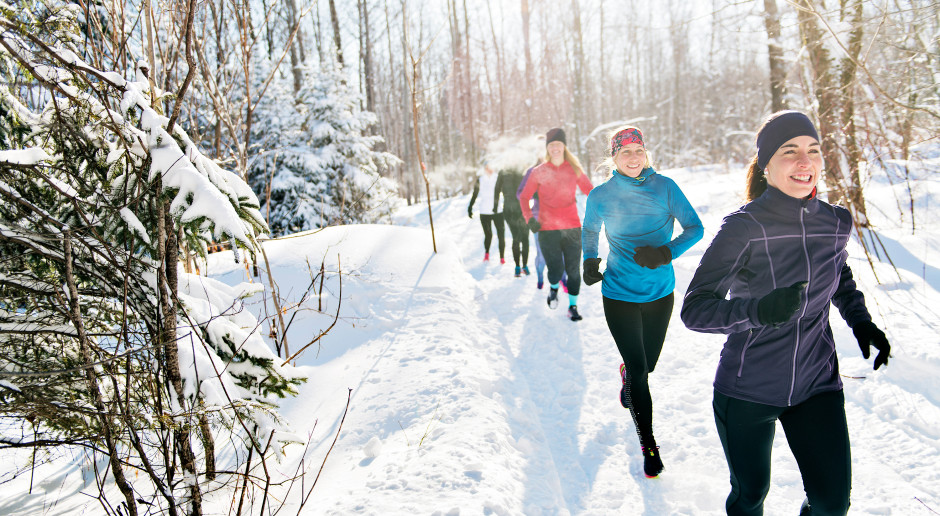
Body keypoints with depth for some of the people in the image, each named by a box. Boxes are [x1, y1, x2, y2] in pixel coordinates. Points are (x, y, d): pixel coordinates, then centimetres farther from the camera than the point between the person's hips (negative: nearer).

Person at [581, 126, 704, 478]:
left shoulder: (664, 186, -7)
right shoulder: (601, 196, -6)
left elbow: (695, 228, -5)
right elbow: (589, 232, 11)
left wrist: (666, 252, -23)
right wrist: (589, 261, -7)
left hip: (660, 292, 2)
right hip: (619, 294, -2)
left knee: (648, 363, 17)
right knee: (639, 370, -3)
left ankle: (627, 375, 55)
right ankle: (648, 446, 13)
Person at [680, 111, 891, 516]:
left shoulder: (836, 223, -3)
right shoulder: (744, 227, -18)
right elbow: (694, 310, -22)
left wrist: (862, 322, 2)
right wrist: (758, 310, -38)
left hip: (817, 386, 4)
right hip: (747, 390, -3)